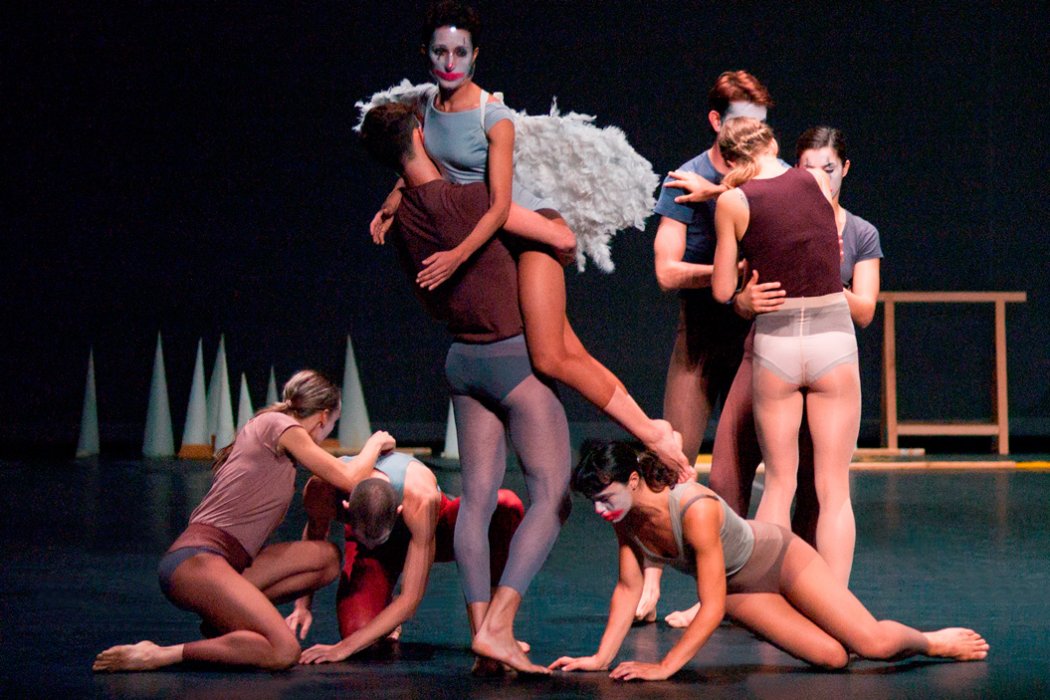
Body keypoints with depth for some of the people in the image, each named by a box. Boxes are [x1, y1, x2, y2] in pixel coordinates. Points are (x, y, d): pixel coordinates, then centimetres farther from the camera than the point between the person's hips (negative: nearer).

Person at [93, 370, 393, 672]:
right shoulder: (277, 425, -1)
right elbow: (349, 479, 0)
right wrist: (376, 442, 17)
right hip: (195, 560, -10)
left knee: (327, 556, 3)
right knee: (284, 652, -26)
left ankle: (225, 617, -1)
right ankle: (158, 655, -20)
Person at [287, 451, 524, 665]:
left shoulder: (422, 498, -44)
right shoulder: (322, 489, -37)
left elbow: (412, 599, -40)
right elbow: (312, 540, -9)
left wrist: (345, 647, -43)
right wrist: (303, 605, -21)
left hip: (429, 532, -1)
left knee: (506, 505, -34)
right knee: (357, 629, -30)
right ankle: (387, 621, 10)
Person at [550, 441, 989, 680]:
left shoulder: (696, 510, -40)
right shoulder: (626, 517, -19)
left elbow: (712, 608, -37)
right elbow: (628, 588, -5)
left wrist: (663, 668, -39)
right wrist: (601, 658, -12)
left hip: (781, 559, -6)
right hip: (740, 590, 6)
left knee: (873, 644, -11)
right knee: (832, 658, -7)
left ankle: (928, 641, 23)